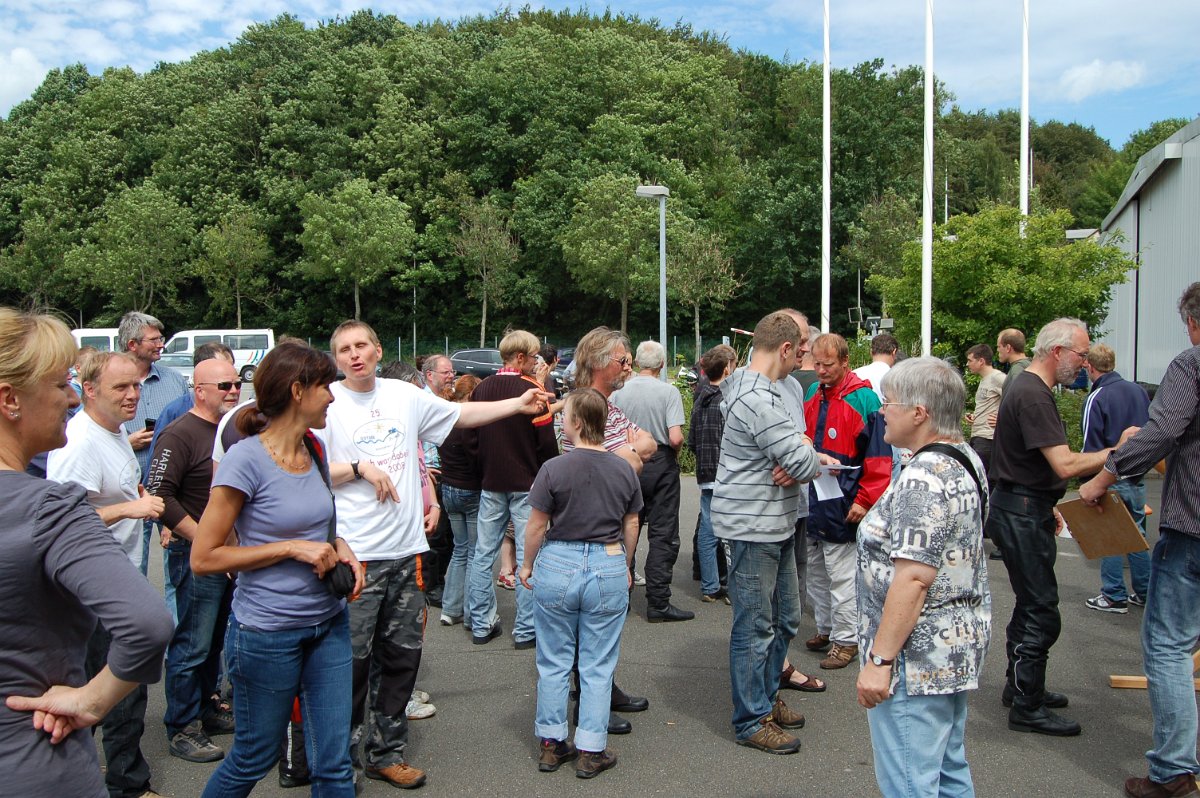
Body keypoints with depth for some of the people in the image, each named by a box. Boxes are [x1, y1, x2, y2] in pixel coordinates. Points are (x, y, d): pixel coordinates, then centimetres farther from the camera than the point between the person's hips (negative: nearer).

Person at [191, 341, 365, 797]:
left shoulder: (314, 449, 5)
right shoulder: (244, 459, -16)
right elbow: (203, 558, -16)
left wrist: (338, 547, 0)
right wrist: (292, 548, -20)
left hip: (328, 623, 6)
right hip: (267, 633, -6)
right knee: (254, 759, 14)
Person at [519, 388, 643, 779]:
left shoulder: (554, 468, -12)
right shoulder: (624, 470, -1)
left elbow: (536, 525, -6)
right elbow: (631, 524, 9)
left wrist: (527, 565, 9)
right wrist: (625, 568, 22)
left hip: (557, 567, -2)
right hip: (609, 567, 2)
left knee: (554, 662, 12)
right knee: (598, 666, 9)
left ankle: (551, 744, 22)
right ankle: (591, 751, 15)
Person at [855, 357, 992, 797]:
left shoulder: (924, 477, -21)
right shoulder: (968, 460, 9)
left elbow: (913, 579, -26)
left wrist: (879, 660, -23)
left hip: (917, 656, -11)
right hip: (960, 644, 11)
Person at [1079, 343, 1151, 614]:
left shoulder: (1096, 398, -15)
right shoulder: (1139, 391, 5)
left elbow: (1092, 447, -14)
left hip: (1111, 478, -6)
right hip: (1137, 477, 7)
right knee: (1136, 535, 16)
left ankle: (1114, 597, 8)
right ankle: (1144, 592, 23)